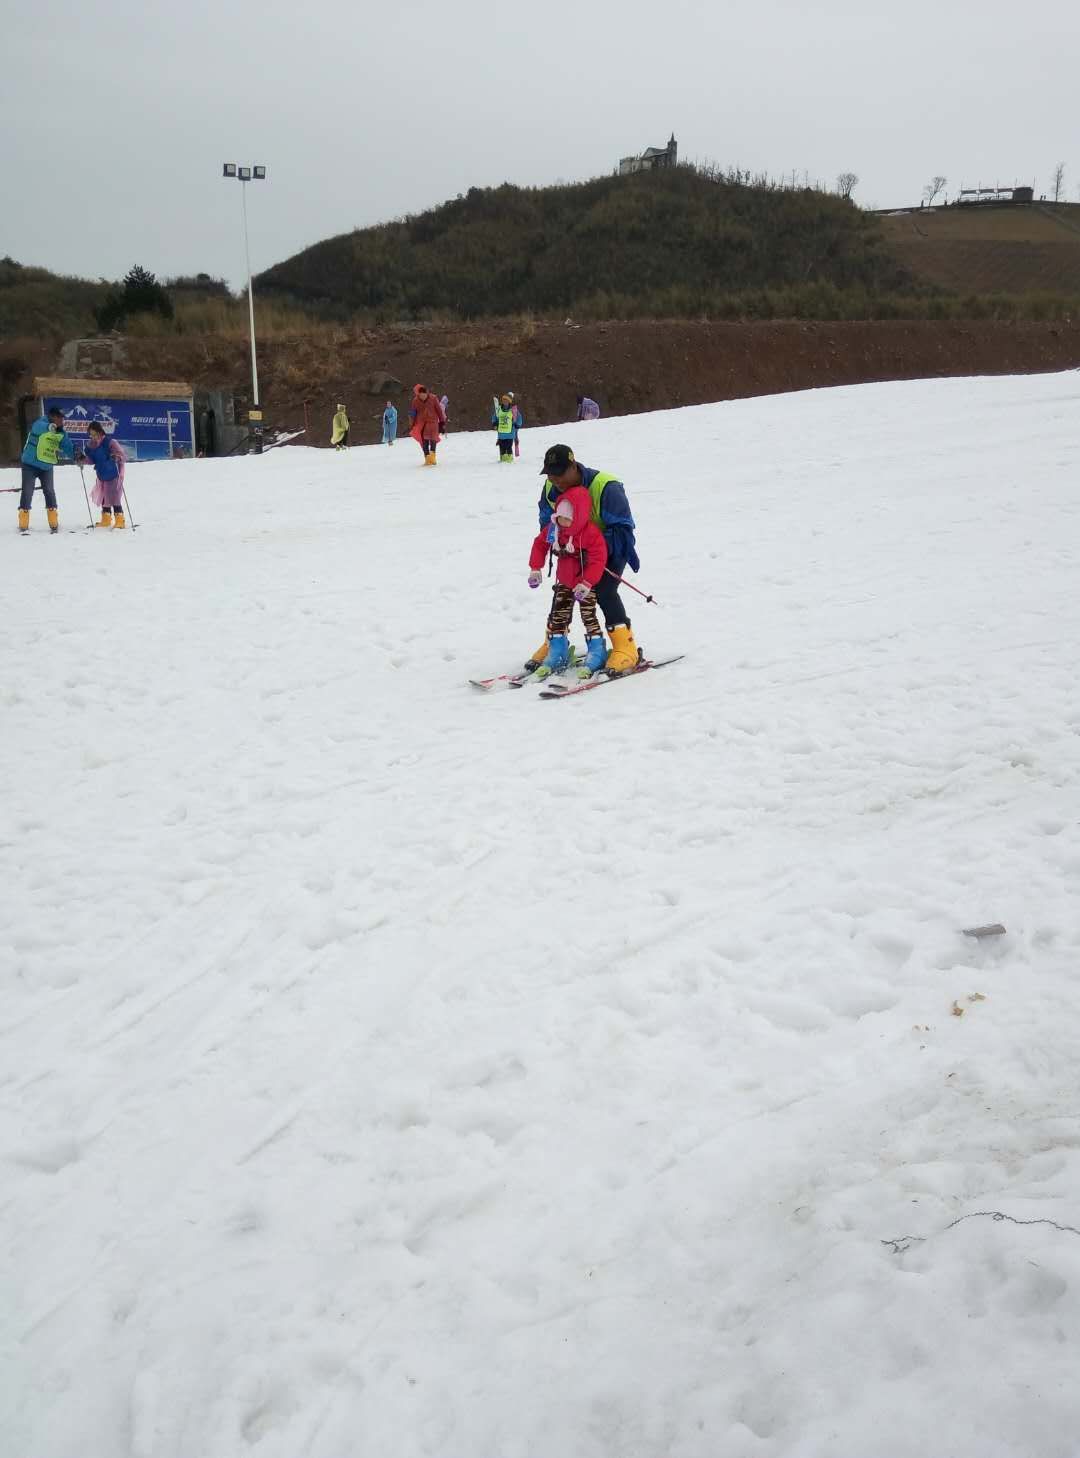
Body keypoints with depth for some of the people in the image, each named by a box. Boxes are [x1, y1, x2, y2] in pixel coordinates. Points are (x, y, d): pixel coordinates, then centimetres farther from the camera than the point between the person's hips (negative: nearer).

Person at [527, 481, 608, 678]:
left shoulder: (591, 532, -28)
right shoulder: (553, 528, -12)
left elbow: (598, 560, -28)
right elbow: (540, 544, 4)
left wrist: (586, 583, -33)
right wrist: (535, 569, -1)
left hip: (586, 582, -6)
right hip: (564, 580, 6)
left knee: (588, 615, -8)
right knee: (558, 616, 6)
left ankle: (596, 653, 4)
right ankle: (557, 655, 15)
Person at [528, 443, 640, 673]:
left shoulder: (605, 487, -31)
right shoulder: (551, 489, -12)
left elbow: (622, 528, -26)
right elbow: (547, 522, 6)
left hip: (611, 547, -6)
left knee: (604, 591, -22)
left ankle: (625, 647, -16)